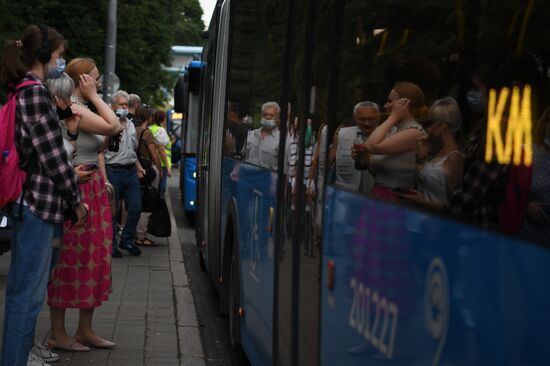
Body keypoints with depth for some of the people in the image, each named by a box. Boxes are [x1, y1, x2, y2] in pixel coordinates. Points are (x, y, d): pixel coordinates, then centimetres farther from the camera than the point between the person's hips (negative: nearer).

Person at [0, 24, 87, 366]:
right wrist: (76, 200, -7)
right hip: (38, 201, -10)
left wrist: (70, 179, 16)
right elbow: (52, 155, -16)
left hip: (30, 200, 10)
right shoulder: (35, 92, -15)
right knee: (28, 292, -6)